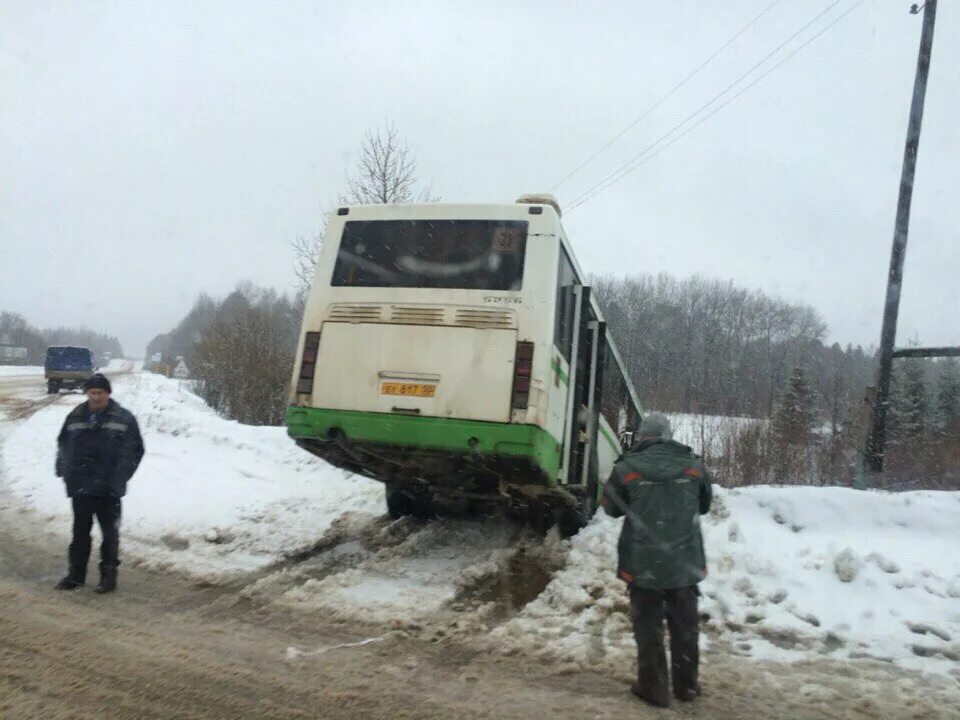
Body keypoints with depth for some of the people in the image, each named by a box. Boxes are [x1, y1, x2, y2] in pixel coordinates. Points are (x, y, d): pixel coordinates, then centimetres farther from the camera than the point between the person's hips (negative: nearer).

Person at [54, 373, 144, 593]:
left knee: (110, 534, 6)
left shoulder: (123, 418, -4)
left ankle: (109, 575, 16)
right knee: (80, 532, 13)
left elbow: (136, 450, -1)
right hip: (80, 487, 3)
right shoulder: (75, 417, 6)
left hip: (108, 490, -3)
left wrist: (120, 478, -7)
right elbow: (63, 444, 16)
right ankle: (76, 573, 25)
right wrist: (64, 470, 5)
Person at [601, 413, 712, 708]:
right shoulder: (693, 465, -1)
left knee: (648, 626, 10)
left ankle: (653, 687, 15)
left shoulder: (627, 468, -10)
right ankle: (686, 685, 27)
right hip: (685, 562, 3)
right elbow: (704, 505, 14)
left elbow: (611, 508, 3)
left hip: (643, 563, -2)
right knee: (684, 626, 17)